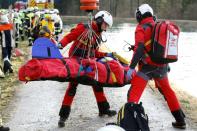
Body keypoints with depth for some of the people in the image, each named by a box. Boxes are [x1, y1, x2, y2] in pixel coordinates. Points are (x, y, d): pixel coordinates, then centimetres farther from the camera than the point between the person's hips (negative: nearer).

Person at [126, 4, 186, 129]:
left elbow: (139, 49, -19)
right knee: (167, 91, 24)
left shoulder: (141, 28, -7)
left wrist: (131, 67, -20)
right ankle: (180, 120, 30)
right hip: (162, 66, 6)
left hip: (148, 67, -6)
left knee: (133, 94, -6)